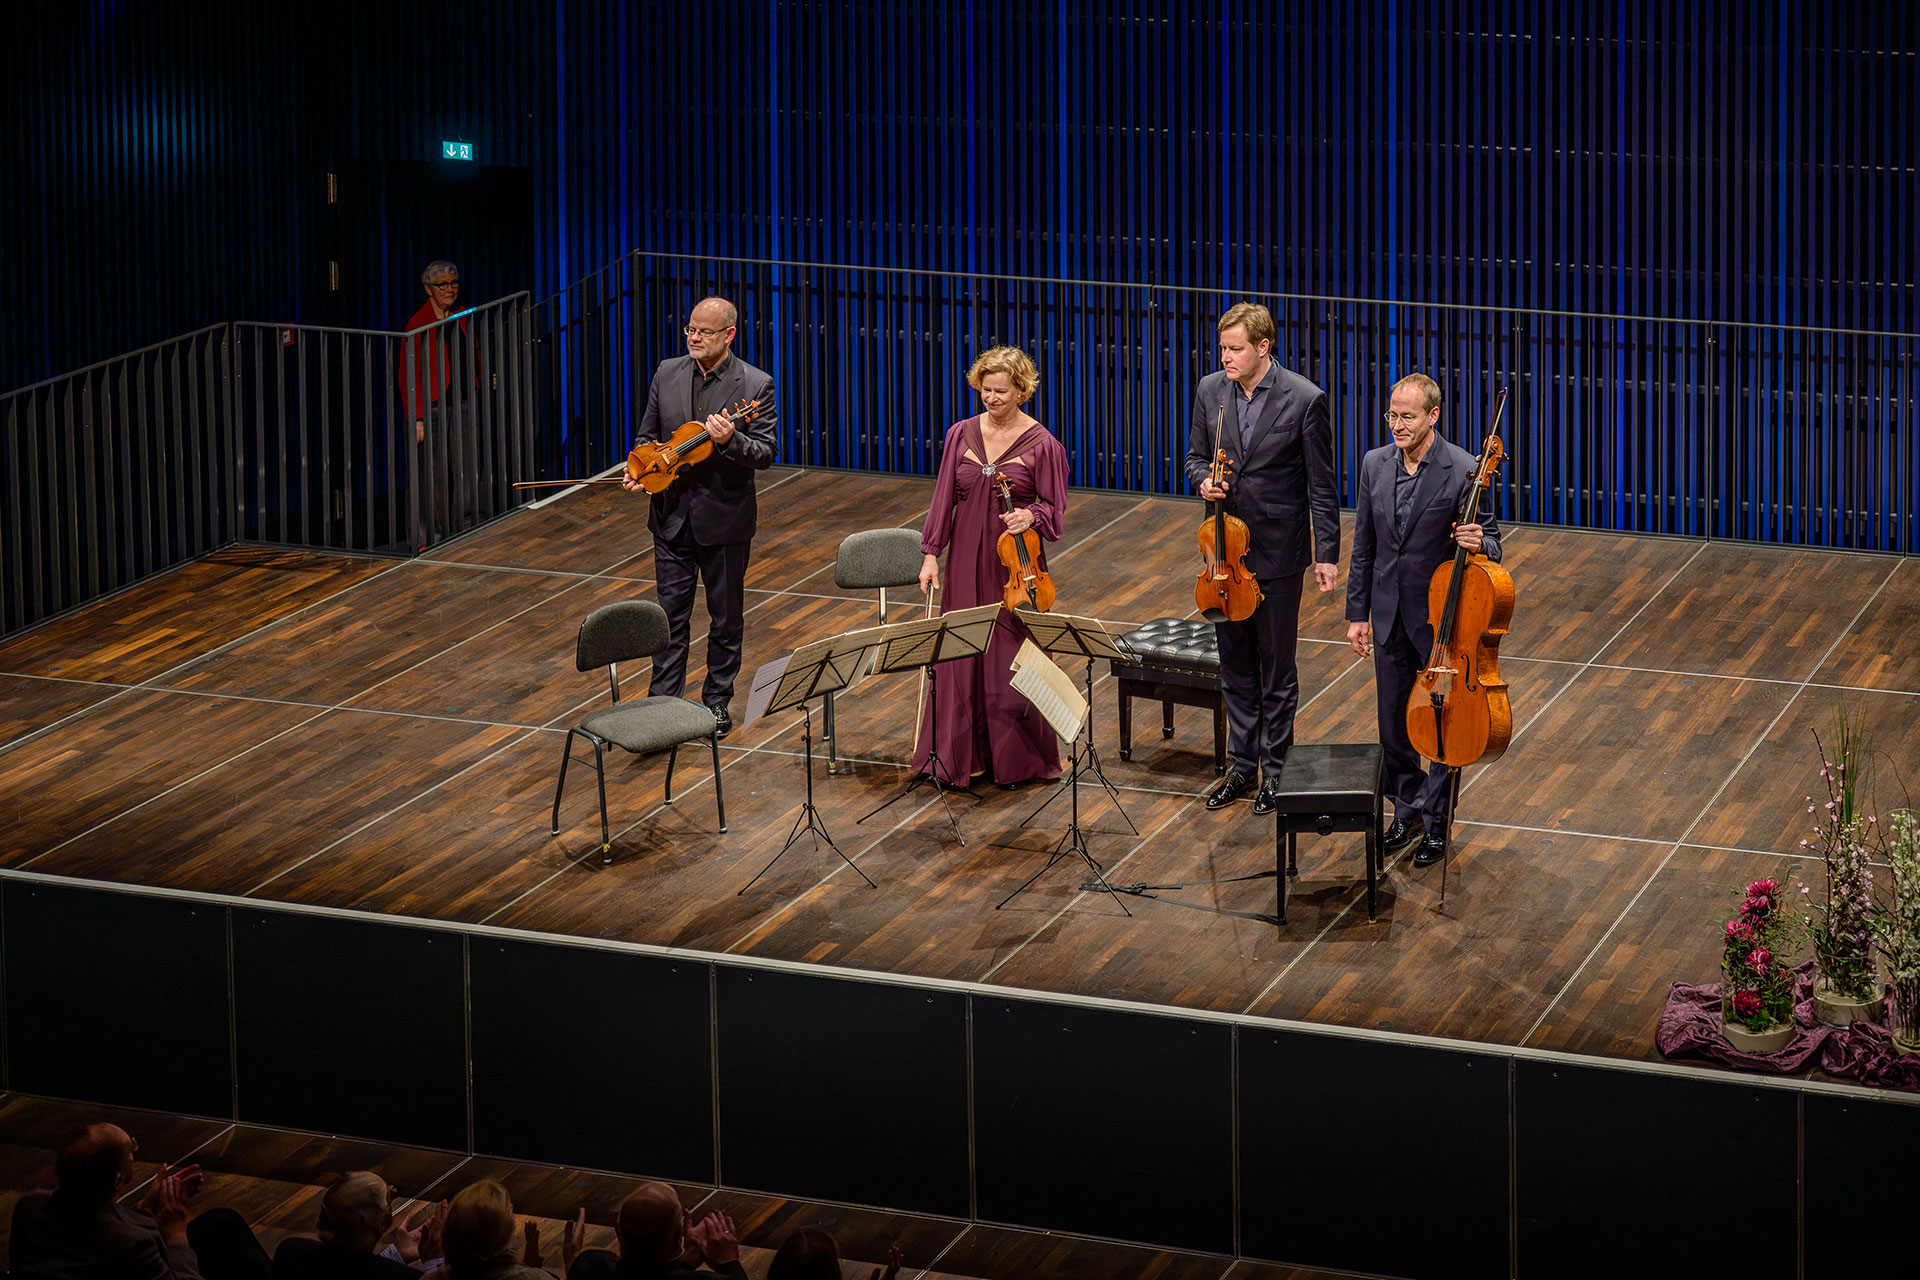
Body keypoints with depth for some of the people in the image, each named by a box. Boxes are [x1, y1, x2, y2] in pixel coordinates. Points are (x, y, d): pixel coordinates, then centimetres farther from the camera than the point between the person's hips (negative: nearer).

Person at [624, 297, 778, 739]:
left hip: (725, 519, -3)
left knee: (726, 617, 10)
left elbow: (765, 454, -13)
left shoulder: (755, 385, -10)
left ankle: (717, 700, 24)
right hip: (671, 514, 3)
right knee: (670, 613, 7)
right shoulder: (667, 374, 2)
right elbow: (648, 434, 12)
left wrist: (730, 440, -32)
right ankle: (662, 703, 13)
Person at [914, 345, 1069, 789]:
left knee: (1013, 660, 0)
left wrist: (1030, 516, -23)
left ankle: (1018, 760, 13)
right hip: (966, 562, 3)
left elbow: (1054, 510, -2)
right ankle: (964, 755, 18)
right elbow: (944, 499, 7)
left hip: (1015, 565, -3)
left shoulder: (1041, 444, -6)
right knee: (962, 657, 6)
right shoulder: (961, 435, 3)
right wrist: (930, 554, 3)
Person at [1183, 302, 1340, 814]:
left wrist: (1327, 554, -10)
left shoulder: (1305, 399, -13)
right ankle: (1241, 765, 25)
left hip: (1278, 553, -4)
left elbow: (1321, 484, -9)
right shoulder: (1211, 391, 0)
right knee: (1235, 665, 13)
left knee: (1277, 667, 6)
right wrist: (1204, 480, -11)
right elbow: (1196, 456, 13)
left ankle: (1275, 770, 18)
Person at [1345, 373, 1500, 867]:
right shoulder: (1375, 464, 2)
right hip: (1390, 618, 5)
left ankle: (1437, 822, 19)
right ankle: (1407, 811, 32)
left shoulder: (1463, 470, -14)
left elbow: (1489, 544, -8)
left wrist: (1477, 543, -33)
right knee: (1394, 724, 15)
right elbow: (1363, 547, 8)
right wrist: (1357, 613, 7)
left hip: (1441, 619, -5)